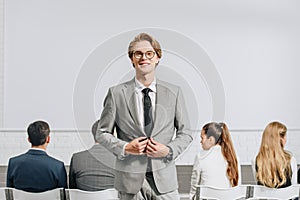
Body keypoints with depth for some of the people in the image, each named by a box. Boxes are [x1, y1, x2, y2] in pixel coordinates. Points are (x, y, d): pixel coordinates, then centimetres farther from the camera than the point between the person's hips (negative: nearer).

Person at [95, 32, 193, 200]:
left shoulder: (174, 92, 6)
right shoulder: (116, 93, 2)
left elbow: (185, 133, 11)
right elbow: (102, 133, 7)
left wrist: (168, 150, -7)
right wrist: (125, 148, -10)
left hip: (164, 179, 1)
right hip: (130, 179, -1)